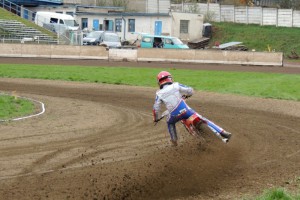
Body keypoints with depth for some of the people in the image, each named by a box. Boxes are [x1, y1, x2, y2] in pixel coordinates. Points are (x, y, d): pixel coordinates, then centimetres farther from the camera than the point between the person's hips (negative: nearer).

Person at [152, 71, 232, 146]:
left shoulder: (159, 94, 7)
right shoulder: (176, 86, 5)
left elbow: (156, 108, 7)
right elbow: (190, 90, 5)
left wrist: (156, 118, 24)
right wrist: (187, 94, 28)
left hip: (174, 115, 0)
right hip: (185, 110, 0)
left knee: (170, 123, 37)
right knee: (203, 120, 7)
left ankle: (174, 140, 35)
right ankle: (222, 132, -1)